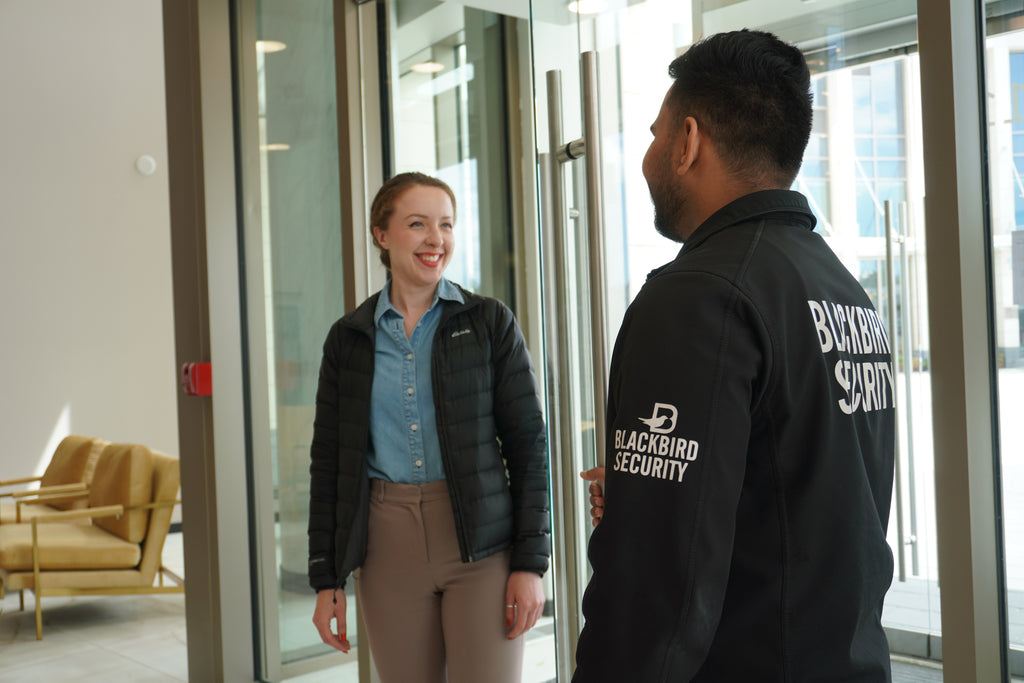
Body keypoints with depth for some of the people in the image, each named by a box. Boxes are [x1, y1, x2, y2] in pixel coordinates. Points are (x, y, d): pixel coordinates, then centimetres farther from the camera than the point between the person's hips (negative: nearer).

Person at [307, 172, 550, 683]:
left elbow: (528, 444, -1)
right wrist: (326, 579, 5)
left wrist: (531, 562, -6)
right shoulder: (349, 338, 6)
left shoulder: (491, 323, 0)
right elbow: (328, 462, 8)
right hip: (387, 547, 2)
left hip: (482, 546, -2)